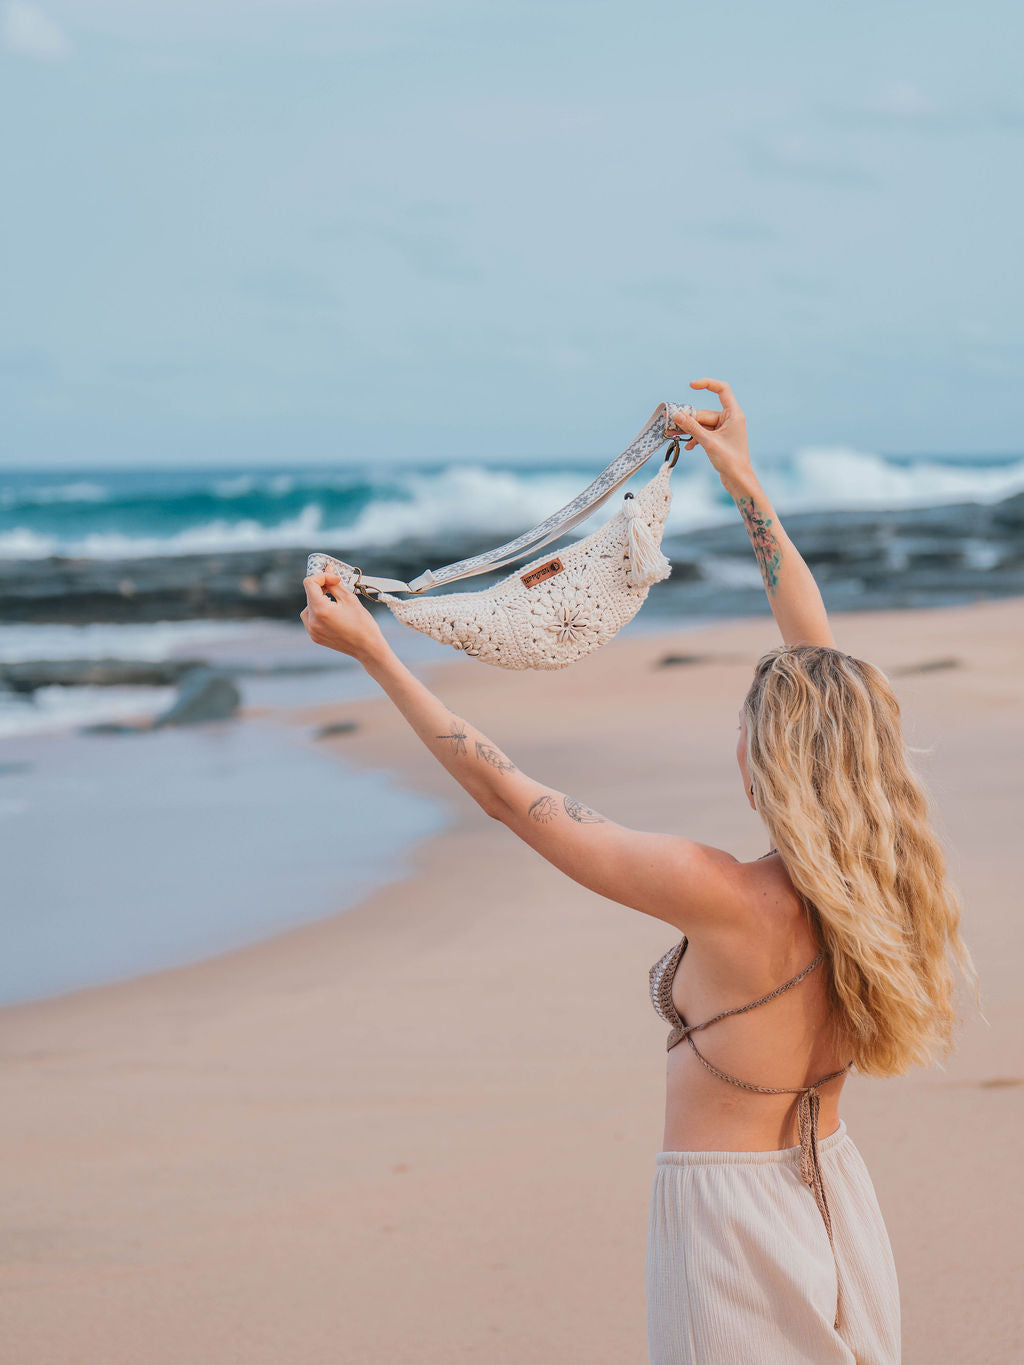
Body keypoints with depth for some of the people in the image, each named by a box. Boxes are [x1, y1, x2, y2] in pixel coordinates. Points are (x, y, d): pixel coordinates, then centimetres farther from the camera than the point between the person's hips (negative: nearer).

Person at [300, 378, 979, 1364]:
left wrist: (374, 653, -15)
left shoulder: (731, 900, -26)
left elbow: (506, 794, -22)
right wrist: (746, 485, 12)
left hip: (733, 1222, -6)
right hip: (838, 1201, 6)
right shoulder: (874, 878, -8)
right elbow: (821, 661, 5)